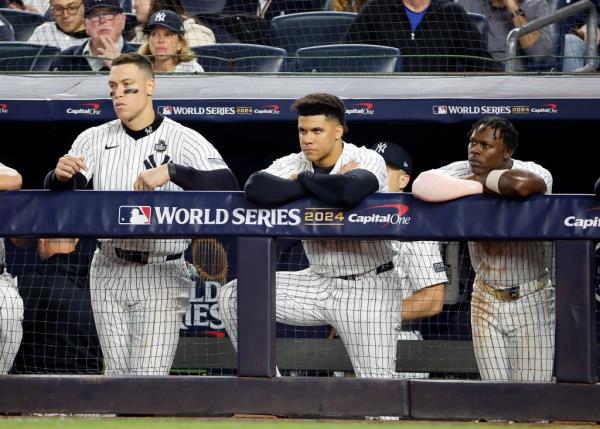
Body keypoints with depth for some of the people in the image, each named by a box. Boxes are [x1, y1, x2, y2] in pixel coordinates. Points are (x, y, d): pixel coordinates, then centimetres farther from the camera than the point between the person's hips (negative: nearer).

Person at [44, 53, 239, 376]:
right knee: (118, 375, 9)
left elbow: (228, 186, -22)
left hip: (160, 276, -4)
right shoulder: (95, 139, 5)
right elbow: (58, 197, -4)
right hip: (108, 273, 4)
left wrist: (171, 172, -35)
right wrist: (61, 175, -28)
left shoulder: (185, 141, -6)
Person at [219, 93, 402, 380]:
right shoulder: (293, 164, -3)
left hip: (368, 288, -5)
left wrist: (304, 180, -20)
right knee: (233, 297, -3)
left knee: (378, 382, -14)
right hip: (319, 284, 5)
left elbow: (350, 191, -40)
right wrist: (327, 185, -25)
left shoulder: (368, 161, -15)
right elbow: (256, 187, -26)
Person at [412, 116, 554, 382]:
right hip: (486, 301, 3)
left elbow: (522, 185, -41)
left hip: (532, 302, -3)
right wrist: (479, 187, -24)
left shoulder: (536, 173, -14)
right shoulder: (464, 171, -3)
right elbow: (422, 185, -22)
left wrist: (481, 180, -21)